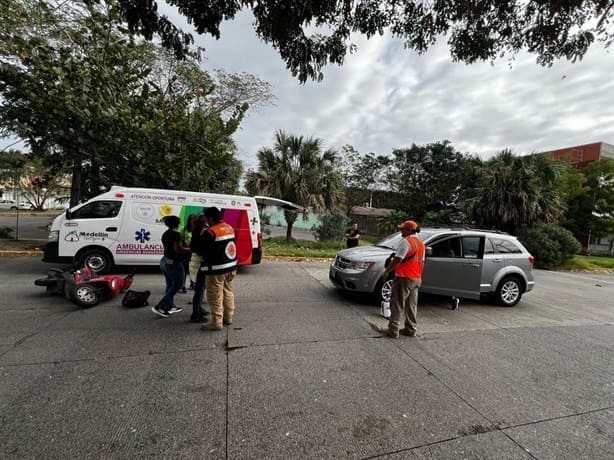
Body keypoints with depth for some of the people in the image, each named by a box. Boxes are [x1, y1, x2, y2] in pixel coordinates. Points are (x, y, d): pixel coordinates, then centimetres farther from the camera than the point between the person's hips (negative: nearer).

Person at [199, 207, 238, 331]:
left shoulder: (210, 232, -18)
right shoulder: (230, 228, 7)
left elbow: (203, 251, -11)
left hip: (217, 270, -8)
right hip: (231, 267, 8)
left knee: (215, 297, 2)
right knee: (228, 292, 20)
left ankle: (217, 322, 7)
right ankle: (228, 317, 30)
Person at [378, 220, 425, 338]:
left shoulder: (406, 241, -14)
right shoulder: (421, 244, 14)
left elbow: (397, 259, -20)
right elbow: (422, 262, 18)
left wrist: (386, 271, -12)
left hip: (404, 278, -8)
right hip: (416, 279, 8)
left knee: (397, 305, -1)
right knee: (412, 305, 15)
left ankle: (393, 330, 3)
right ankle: (411, 329, 22)